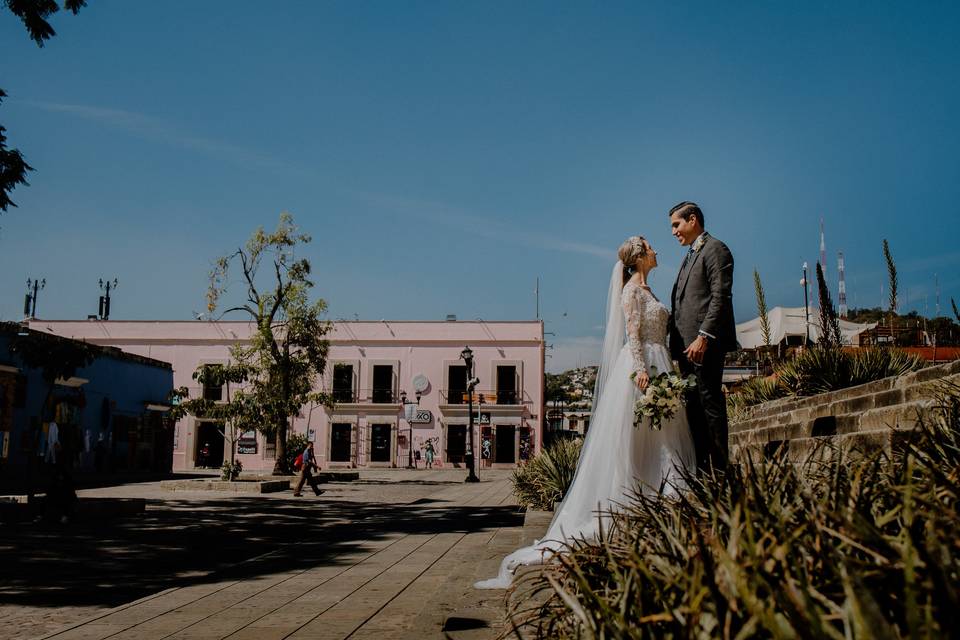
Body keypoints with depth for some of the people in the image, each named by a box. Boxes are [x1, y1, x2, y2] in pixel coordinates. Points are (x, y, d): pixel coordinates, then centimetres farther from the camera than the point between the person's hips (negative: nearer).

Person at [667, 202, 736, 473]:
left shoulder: (715, 249, -4)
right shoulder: (690, 256, 26)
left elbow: (721, 297, -14)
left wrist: (703, 337, -21)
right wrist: (676, 343, 14)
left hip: (705, 344, -9)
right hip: (687, 344, 9)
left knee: (711, 404, -8)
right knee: (693, 407, 8)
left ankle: (719, 469, -4)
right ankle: (699, 469, 11)